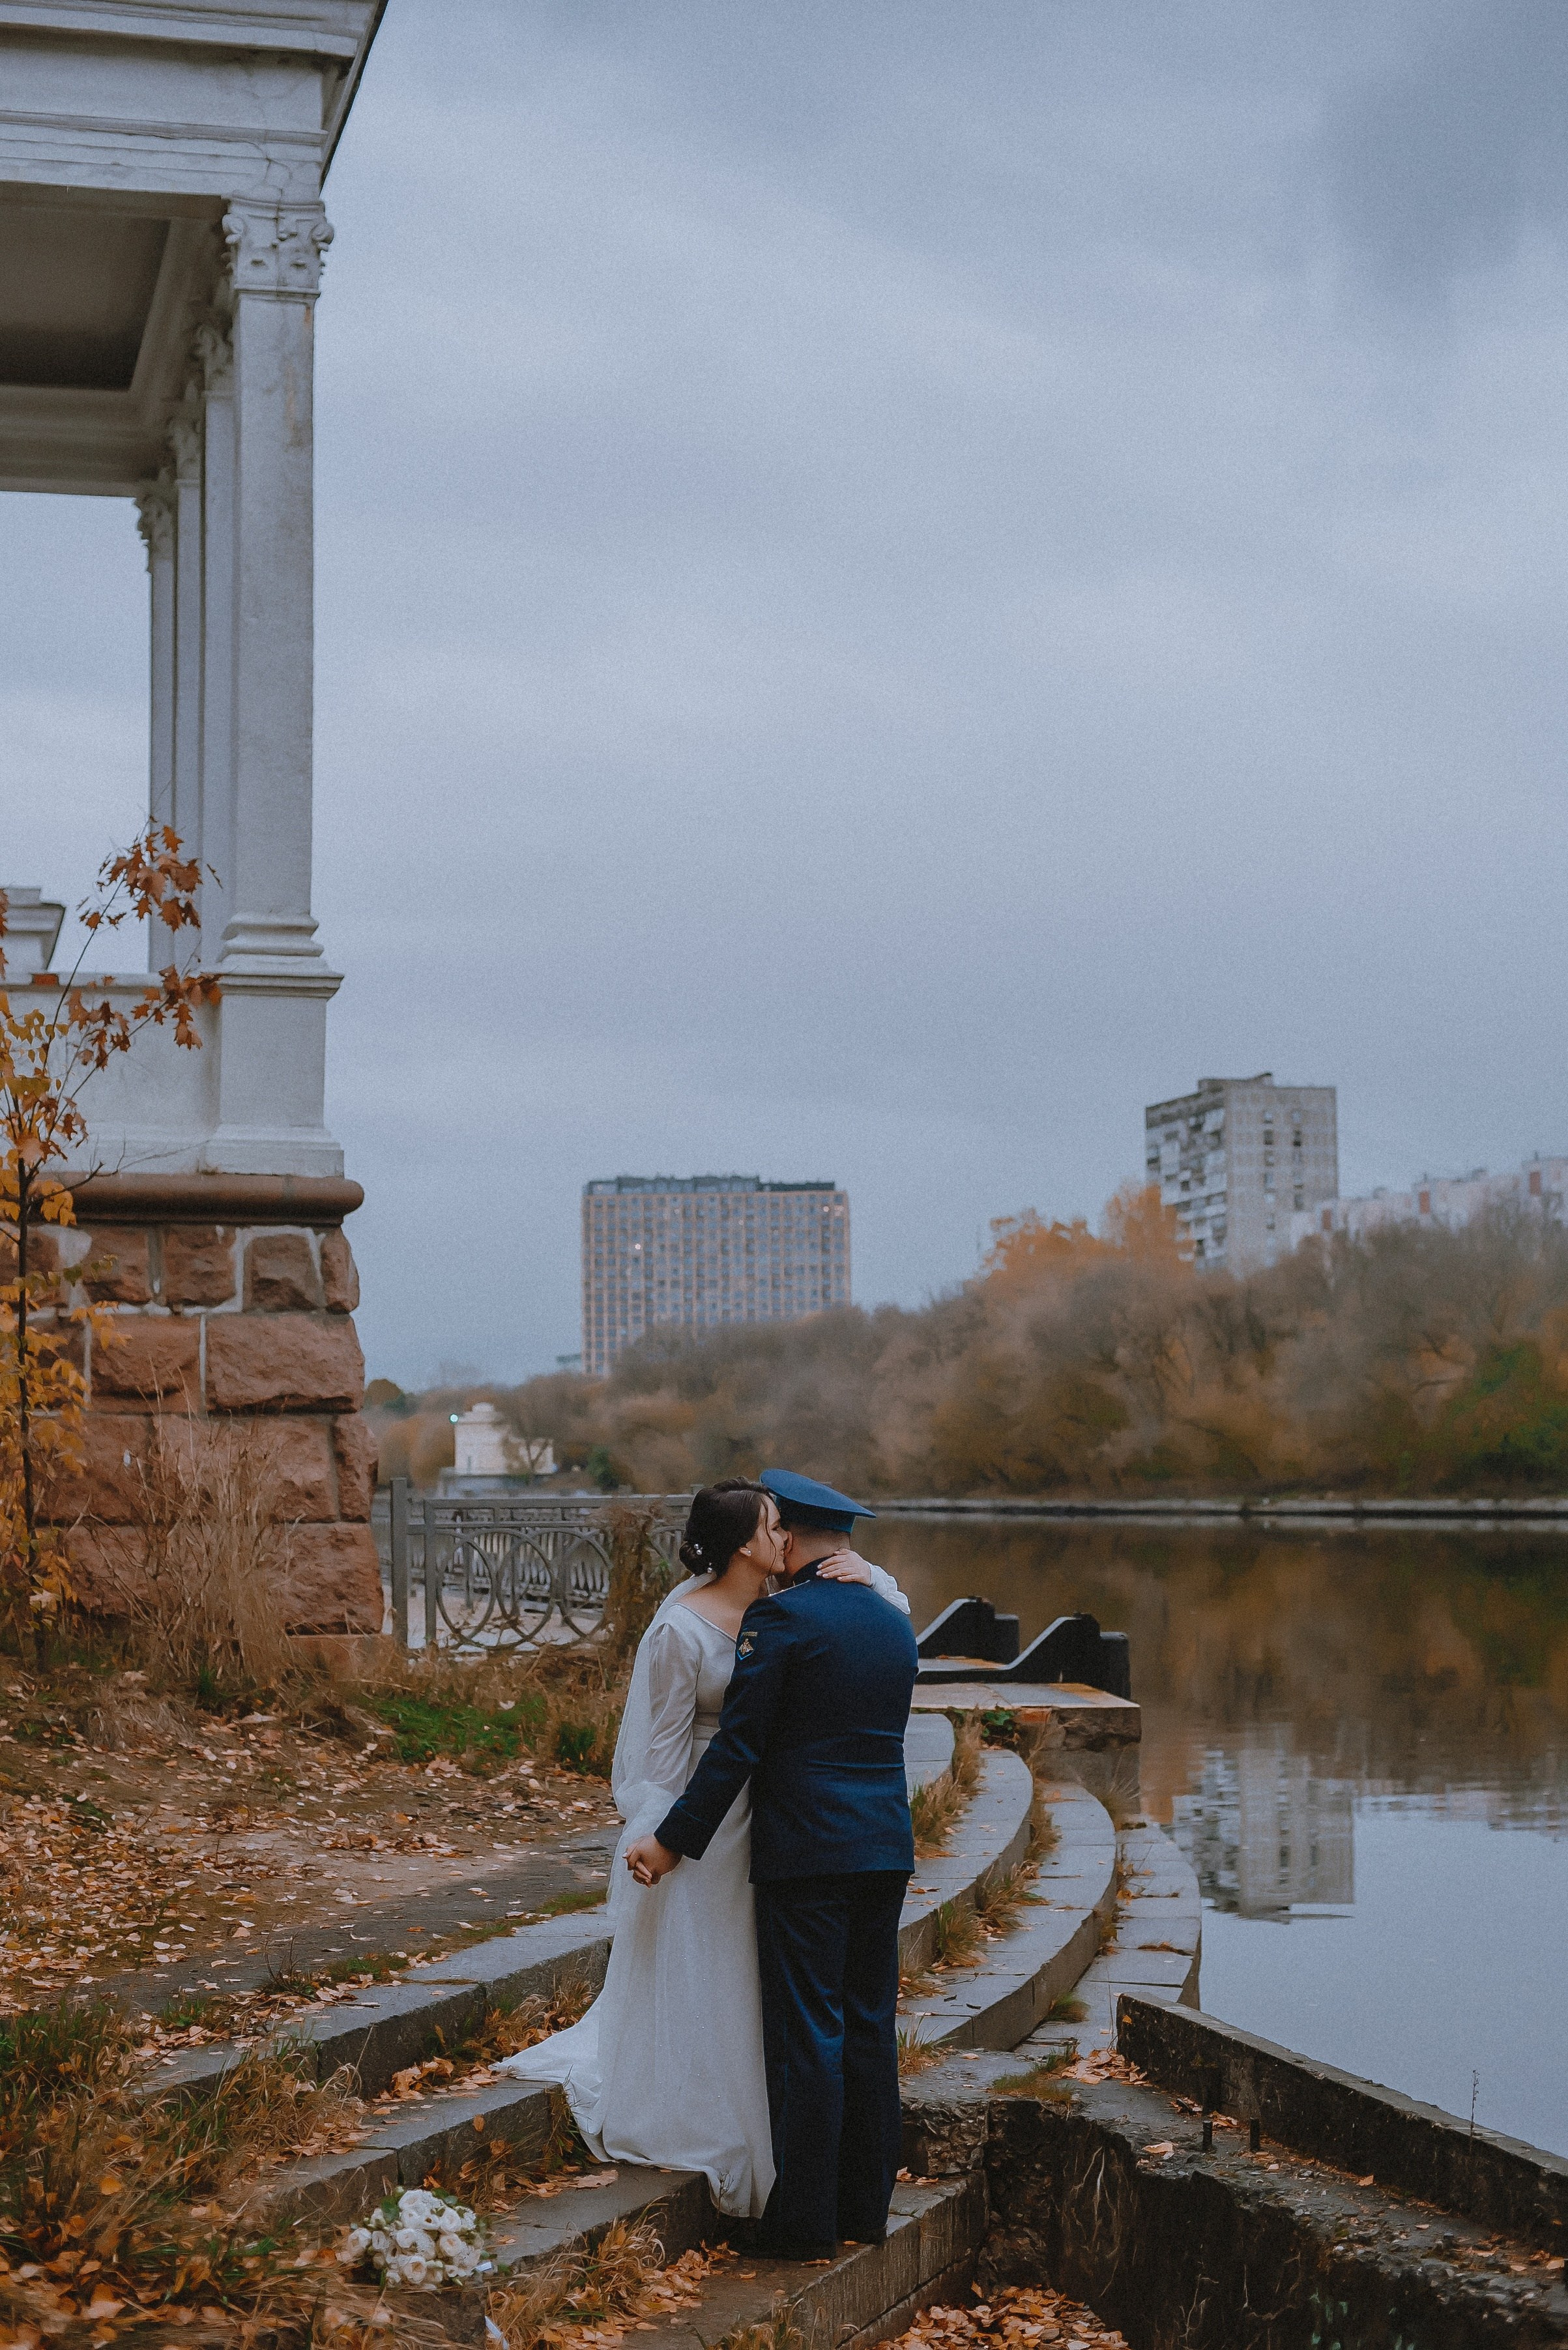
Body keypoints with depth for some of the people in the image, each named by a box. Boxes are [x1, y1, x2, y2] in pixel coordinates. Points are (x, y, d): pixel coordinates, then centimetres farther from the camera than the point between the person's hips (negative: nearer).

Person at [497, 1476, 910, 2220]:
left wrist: (865, 1573, -16)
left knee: (743, 1984, 17)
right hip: (702, 1828, -7)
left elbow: (895, 1610, 4)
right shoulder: (681, 1630, -20)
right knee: (691, 1983, 7)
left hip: (760, 1819, 7)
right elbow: (664, 1746, -13)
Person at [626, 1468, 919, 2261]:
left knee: (807, 2034, -2)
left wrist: (674, 1841, -5)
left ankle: (805, 2221, 2)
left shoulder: (779, 1616, -10)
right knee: (869, 2028, 12)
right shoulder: (894, 1623, 11)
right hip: (886, 1847, 7)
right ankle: (865, 2207, 18)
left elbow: (738, 1744, -11)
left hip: (805, 1852, -7)